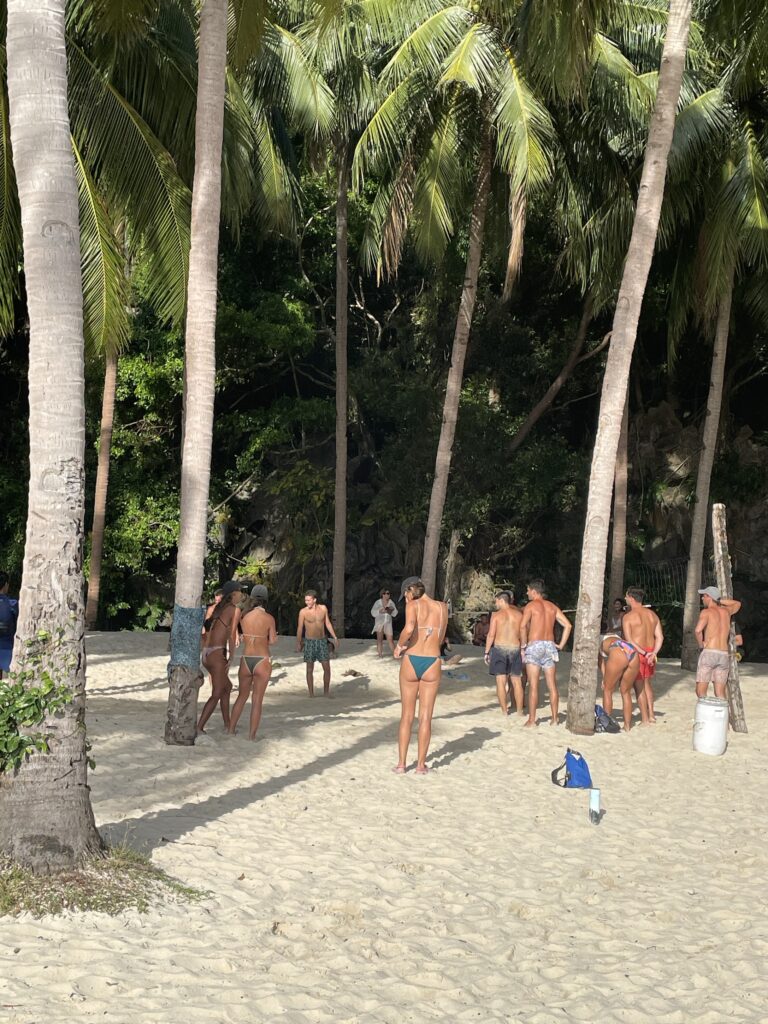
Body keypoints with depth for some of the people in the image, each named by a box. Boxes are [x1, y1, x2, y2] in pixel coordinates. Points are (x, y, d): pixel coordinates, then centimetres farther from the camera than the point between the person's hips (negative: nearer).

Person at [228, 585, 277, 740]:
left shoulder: (243, 615, -2)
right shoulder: (269, 618, -9)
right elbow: (273, 641, -8)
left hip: (245, 660, 3)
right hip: (262, 661, -3)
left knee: (242, 696, 21)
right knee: (257, 701, 5)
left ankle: (231, 730, 25)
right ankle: (251, 736, 4)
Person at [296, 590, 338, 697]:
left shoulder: (323, 608, 0)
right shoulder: (303, 612, -8)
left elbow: (328, 623, 9)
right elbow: (300, 628, -5)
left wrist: (335, 637, 6)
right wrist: (298, 643, -9)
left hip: (322, 641, 2)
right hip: (309, 642, -2)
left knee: (327, 668, 1)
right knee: (310, 669, 0)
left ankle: (326, 691, 17)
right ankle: (311, 694, 8)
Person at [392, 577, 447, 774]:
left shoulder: (413, 605, -6)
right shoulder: (442, 607, 7)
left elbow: (409, 629, -24)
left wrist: (399, 646, -9)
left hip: (411, 662, -2)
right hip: (432, 663, 2)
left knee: (407, 716, 10)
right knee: (426, 717, 9)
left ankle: (401, 764, 12)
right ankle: (421, 764, 11)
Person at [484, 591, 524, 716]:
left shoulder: (496, 615, -3)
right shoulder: (519, 614, 6)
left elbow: (491, 635, -6)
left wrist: (486, 652, -1)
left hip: (499, 648, -3)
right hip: (515, 649, 3)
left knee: (501, 681, 0)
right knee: (516, 682, 9)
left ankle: (504, 710, -2)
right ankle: (519, 710, 13)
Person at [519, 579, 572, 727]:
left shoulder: (531, 605, -2)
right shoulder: (552, 607, 13)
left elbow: (523, 627, -16)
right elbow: (568, 625, 8)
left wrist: (523, 646, -7)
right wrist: (561, 645, 10)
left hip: (534, 645, -5)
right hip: (550, 646, 5)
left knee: (533, 686, -3)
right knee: (552, 686, 7)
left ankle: (531, 720, -3)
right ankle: (554, 719, 9)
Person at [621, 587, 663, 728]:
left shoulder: (628, 616, -10)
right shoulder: (652, 614, 8)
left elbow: (629, 640, -18)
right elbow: (660, 637, 3)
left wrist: (644, 653, -20)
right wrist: (653, 653, -8)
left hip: (637, 653, -6)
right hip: (651, 652, 6)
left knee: (639, 686, 3)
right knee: (646, 682, 23)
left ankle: (645, 719, 7)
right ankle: (651, 714, 25)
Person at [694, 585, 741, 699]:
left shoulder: (706, 612, -4)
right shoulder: (726, 611, 14)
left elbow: (698, 630, -21)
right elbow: (738, 603, 38)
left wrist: (701, 644, -2)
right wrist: (719, 600, 28)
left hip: (709, 654, -6)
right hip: (724, 656, 6)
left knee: (700, 692, -2)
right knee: (720, 694, 7)